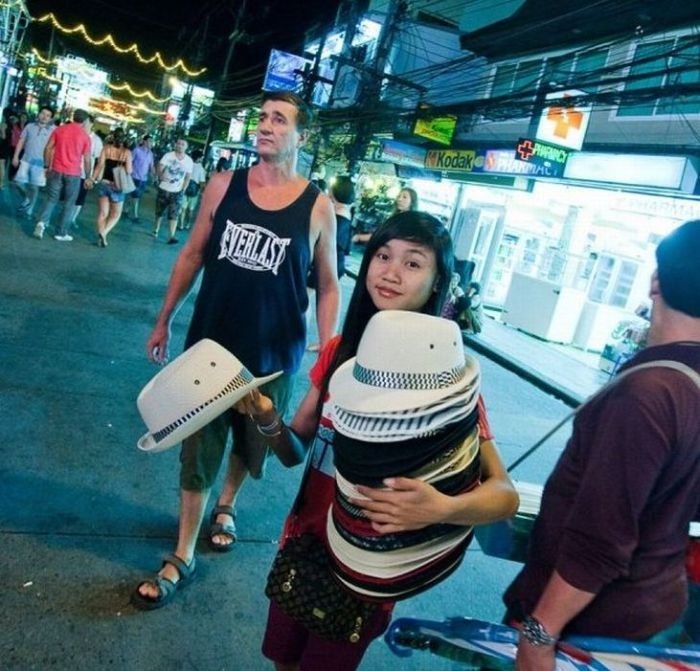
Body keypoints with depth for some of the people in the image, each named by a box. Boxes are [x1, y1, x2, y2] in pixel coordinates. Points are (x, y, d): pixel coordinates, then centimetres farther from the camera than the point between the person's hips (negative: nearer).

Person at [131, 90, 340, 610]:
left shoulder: (317, 207, -8)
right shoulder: (224, 185, -3)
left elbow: (328, 284, -1)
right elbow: (193, 255, 6)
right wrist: (165, 320, 10)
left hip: (273, 355, 0)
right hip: (210, 342, 1)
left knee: (252, 444, 19)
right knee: (198, 448, 7)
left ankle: (226, 506, 51)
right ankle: (182, 557, 23)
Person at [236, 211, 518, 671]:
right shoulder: (340, 351, -4)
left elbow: (505, 493, -23)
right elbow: (295, 452, 1)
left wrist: (442, 508, -43)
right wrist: (267, 418, -19)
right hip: (303, 542, 4)